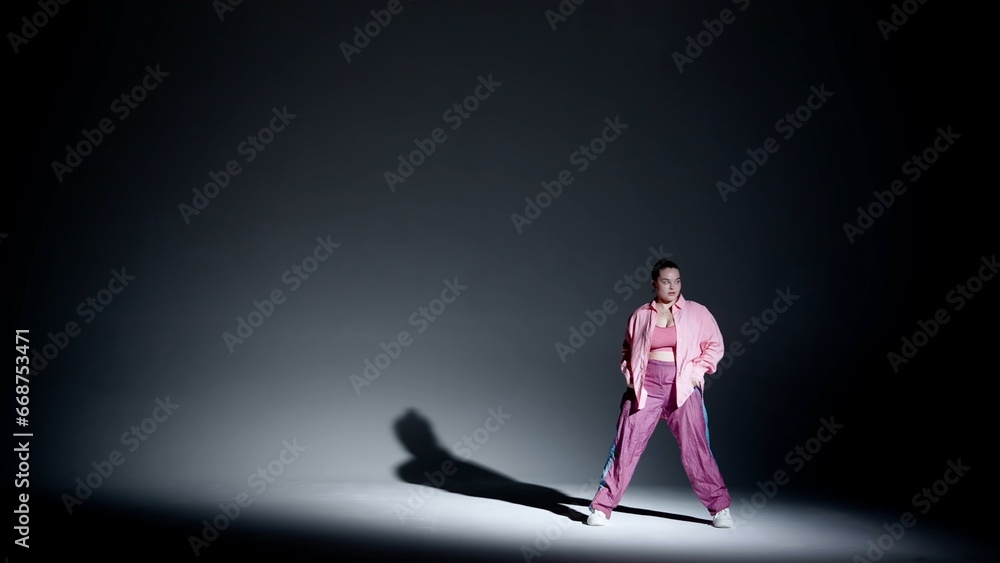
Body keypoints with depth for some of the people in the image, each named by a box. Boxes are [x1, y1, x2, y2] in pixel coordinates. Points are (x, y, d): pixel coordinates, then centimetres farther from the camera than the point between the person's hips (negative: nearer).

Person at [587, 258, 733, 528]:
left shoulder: (697, 312, 5)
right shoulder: (641, 315, 9)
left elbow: (715, 346, 7)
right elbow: (627, 350, 19)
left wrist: (697, 371, -5)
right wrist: (629, 374, 3)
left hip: (683, 388, -1)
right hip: (645, 387, 1)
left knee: (695, 449, 0)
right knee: (626, 445, -1)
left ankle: (720, 508, 17)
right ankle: (601, 507, 7)